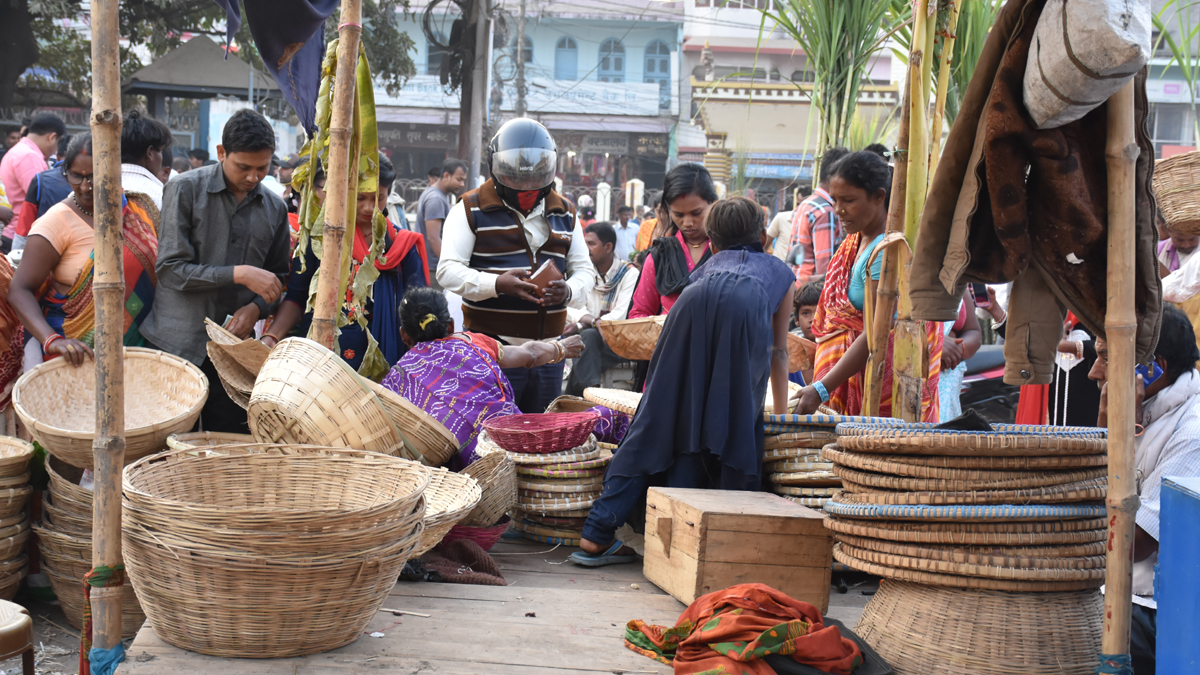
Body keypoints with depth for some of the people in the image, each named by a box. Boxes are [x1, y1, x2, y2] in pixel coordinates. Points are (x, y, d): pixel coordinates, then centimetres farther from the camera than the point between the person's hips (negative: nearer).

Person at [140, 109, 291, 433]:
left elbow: (279, 277, 16)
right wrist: (239, 274, -18)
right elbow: (171, 269, -11)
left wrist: (256, 308, -5)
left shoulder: (275, 208, 9)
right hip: (178, 345, -3)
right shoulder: (186, 190, -5)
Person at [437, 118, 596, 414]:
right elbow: (448, 270, -7)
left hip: (548, 351, 5)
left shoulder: (565, 214, 15)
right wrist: (498, 284, -24)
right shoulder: (471, 210, 0)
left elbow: (584, 270, 17)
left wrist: (568, 291, -8)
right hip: (490, 350, -4)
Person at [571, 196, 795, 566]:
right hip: (744, 312, -2)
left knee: (656, 424, 4)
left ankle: (598, 535, 2)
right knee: (734, 427, 5)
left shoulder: (707, 268, 43)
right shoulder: (780, 271, 40)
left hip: (694, 305, 2)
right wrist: (782, 412, 55)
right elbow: (779, 352, 44)